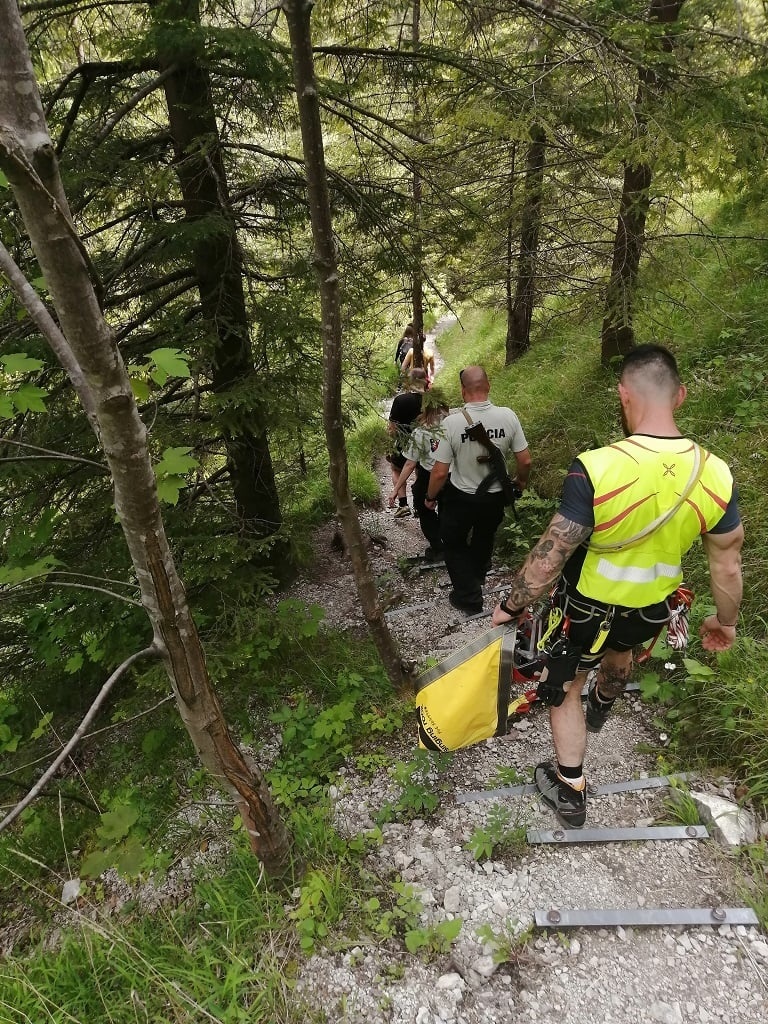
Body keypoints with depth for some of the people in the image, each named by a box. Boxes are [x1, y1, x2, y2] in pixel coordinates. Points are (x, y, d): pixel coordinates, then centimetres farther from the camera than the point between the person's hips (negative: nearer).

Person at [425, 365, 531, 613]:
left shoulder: (452, 422, -25)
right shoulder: (507, 416, -17)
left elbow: (440, 472, -21)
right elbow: (525, 460, -8)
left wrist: (430, 497, -2)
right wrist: (521, 480, 14)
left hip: (460, 498, -3)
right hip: (496, 497, 4)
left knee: (454, 544, 21)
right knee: (485, 537, 31)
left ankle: (468, 597, 23)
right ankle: (478, 575, 57)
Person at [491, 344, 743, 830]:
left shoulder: (596, 469, -32)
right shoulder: (716, 476, -17)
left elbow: (548, 558, -26)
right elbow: (728, 567, -5)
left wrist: (510, 606, -8)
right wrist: (726, 621, 15)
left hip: (587, 608, -4)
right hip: (651, 611, 5)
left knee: (565, 687, 20)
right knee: (620, 647, 37)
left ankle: (570, 790, 33)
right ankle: (600, 710, 66)